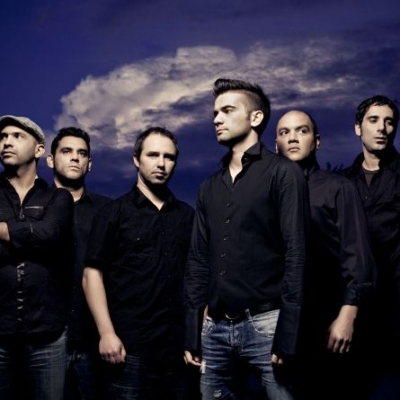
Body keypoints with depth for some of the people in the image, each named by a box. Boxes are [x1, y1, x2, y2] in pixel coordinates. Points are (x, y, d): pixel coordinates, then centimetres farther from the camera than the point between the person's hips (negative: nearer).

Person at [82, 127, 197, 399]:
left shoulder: (188, 215, 11)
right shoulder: (115, 212, 2)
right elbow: (93, 274, -4)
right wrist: (107, 333, -12)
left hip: (180, 344, 3)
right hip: (130, 345, -3)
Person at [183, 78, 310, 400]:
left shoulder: (283, 174, -2)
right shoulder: (210, 188, 16)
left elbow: (296, 256, -9)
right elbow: (198, 261, 14)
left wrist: (286, 335, -15)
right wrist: (192, 334, 8)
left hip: (264, 323, -5)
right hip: (215, 328, 6)